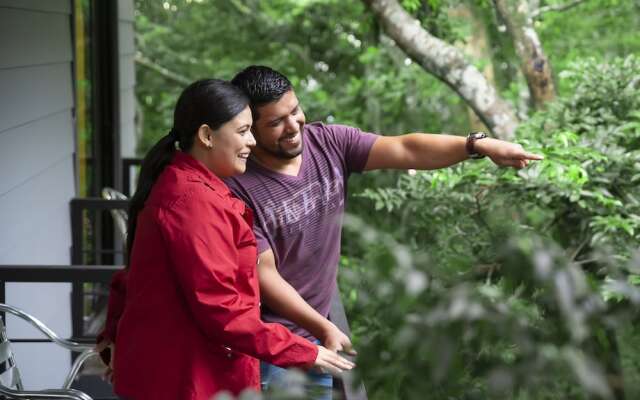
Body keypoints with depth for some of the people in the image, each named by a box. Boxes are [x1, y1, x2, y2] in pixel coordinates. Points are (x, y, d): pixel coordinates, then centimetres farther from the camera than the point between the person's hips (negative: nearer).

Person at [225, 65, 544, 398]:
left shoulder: (329, 143, -5)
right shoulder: (239, 187, -20)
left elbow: (405, 150, -14)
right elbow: (263, 274, -19)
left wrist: (479, 145, -26)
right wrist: (324, 329, -23)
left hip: (315, 332, 6)